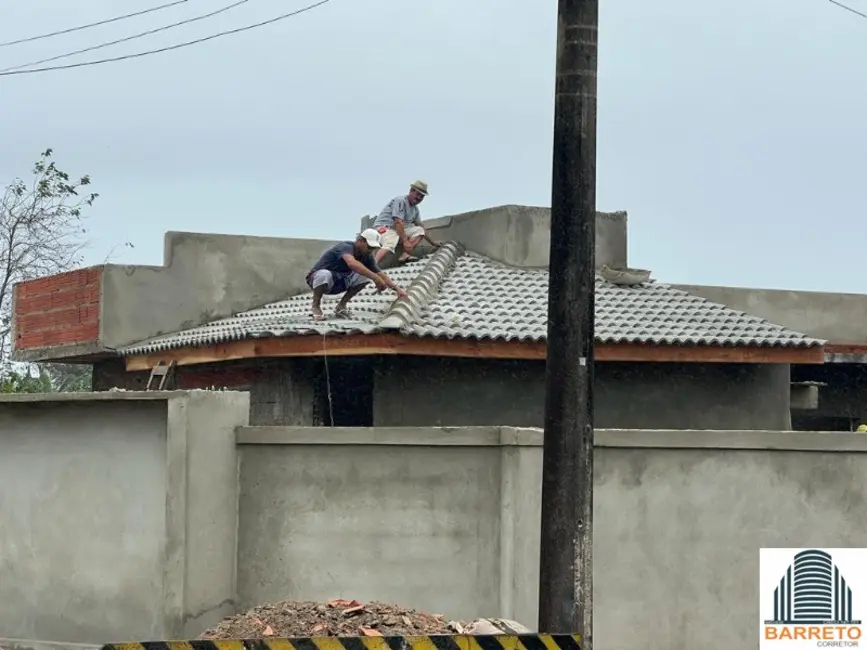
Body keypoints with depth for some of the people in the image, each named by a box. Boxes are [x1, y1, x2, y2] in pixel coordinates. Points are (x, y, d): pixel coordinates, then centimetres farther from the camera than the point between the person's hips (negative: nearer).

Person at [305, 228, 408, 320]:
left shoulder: (367, 256, -1)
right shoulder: (346, 247, -26)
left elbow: (381, 275, 2)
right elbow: (352, 263, -48)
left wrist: (397, 289, -12)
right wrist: (375, 278, -51)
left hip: (338, 283, 7)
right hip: (317, 279, -7)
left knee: (365, 276, -15)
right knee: (325, 274, -43)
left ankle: (341, 305, -2)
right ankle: (316, 305, -16)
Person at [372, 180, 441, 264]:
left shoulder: (415, 209, 16)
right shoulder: (400, 201, -12)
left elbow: (420, 226, 27)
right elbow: (398, 222, -22)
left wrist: (432, 242, 26)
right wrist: (405, 241, -28)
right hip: (383, 228, -9)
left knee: (419, 230, -3)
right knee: (390, 244, -38)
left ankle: (405, 255, -21)